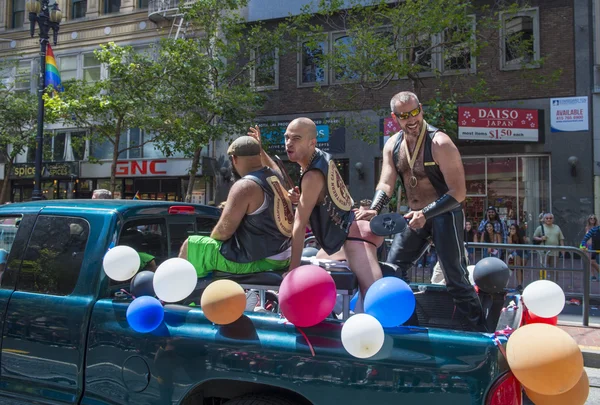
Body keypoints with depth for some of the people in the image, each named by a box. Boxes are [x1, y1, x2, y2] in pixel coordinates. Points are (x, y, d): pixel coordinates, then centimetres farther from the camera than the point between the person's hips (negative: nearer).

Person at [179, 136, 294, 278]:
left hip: (257, 260, -9)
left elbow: (224, 231, -19)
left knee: (189, 246, 4)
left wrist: (211, 238, 2)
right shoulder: (276, 178, 7)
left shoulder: (244, 186, -19)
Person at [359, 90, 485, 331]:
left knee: (456, 280, -8)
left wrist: (426, 214, -31)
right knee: (393, 268, 9)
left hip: (444, 214, -7)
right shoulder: (392, 145, 1)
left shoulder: (439, 143, -20)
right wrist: (374, 210, -25)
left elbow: (459, 192, -22)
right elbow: (386, 184, -6)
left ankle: (480, 333, 4)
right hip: (416, 216, 7)